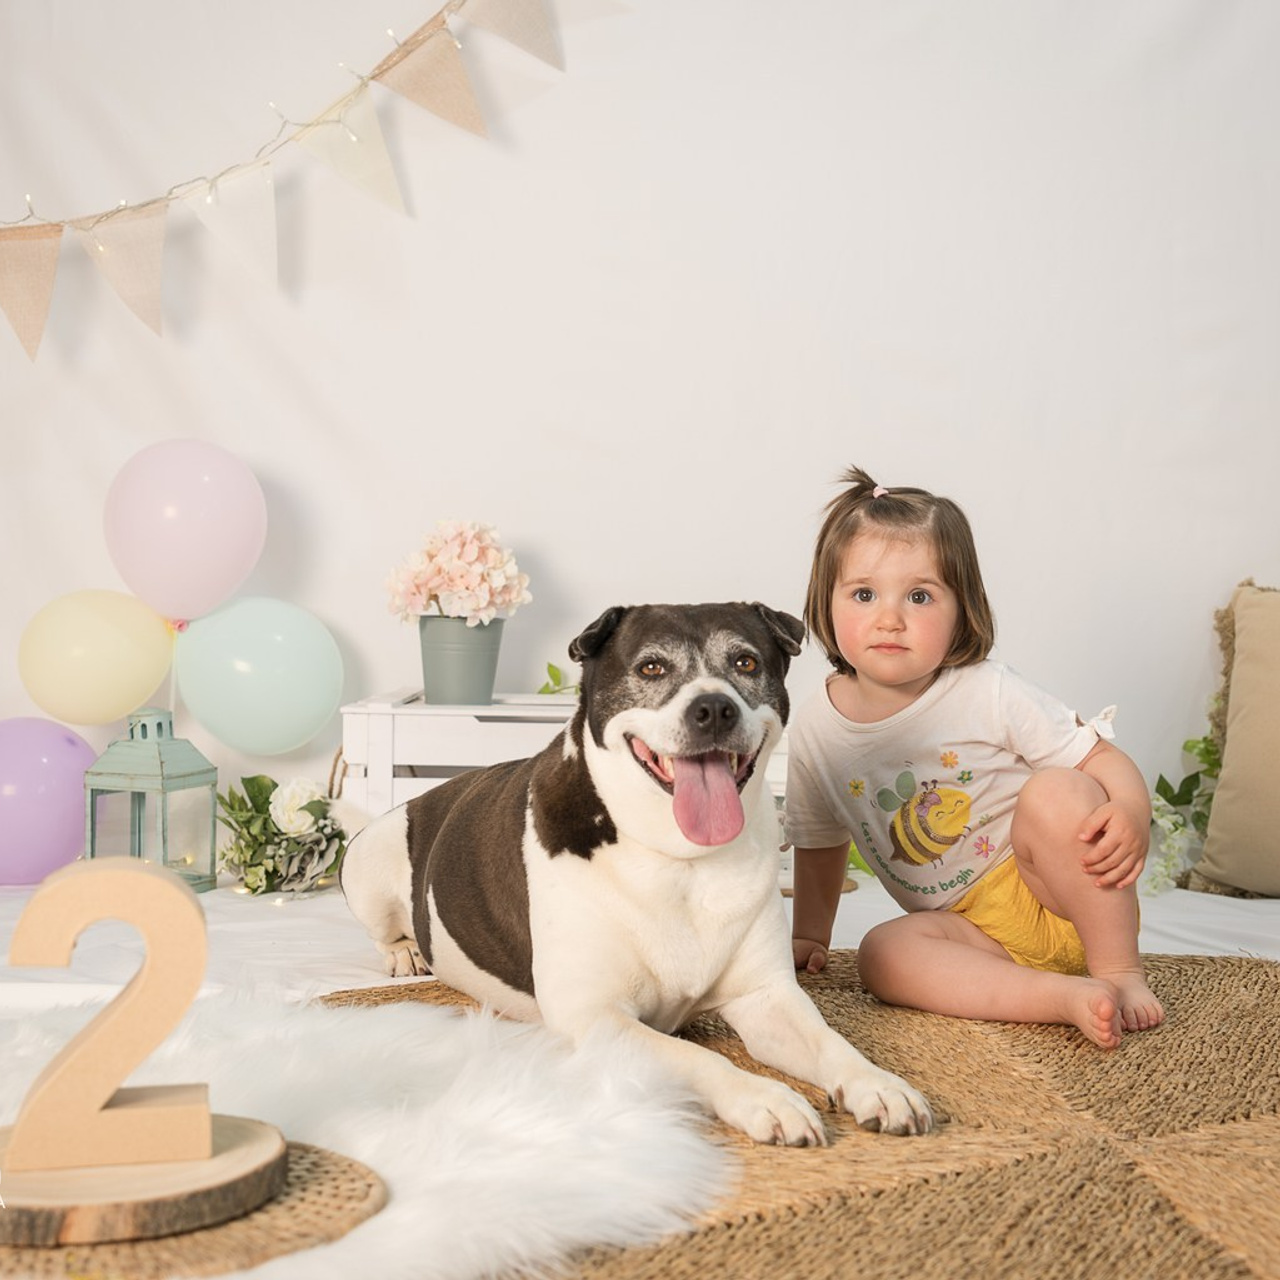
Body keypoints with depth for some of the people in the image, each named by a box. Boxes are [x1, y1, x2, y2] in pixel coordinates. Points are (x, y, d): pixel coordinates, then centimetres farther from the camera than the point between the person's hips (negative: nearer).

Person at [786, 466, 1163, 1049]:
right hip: (972, 931, 3)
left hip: (1067, 906, -2)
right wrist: (808, 935, 14)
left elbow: (1103, 758, -12)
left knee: (1057, 791, -29)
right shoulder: (815, 732, -3)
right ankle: (1071, 997, -31)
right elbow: (820, 847, 14)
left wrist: (1132, 813, -33)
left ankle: (1120, 972, -17)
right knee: (881, 953, -25)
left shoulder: (992, 694, -13)